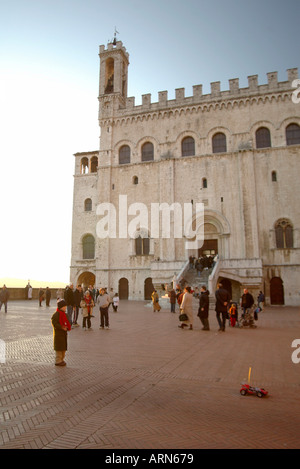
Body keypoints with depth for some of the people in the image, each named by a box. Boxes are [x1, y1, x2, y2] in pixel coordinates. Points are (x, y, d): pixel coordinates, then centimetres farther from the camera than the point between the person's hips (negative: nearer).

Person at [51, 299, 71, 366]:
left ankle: (61, 359, 24)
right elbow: (54, 323, -20)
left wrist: (67, 327, 3)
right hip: (58, 333, -9)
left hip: (64, 333, 9)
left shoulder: (64, 314, 13)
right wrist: (62, 327, -24)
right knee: (59, 348, -3)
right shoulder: (56, 314, -15)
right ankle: (58, 361, 6)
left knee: (64, 348, 13)